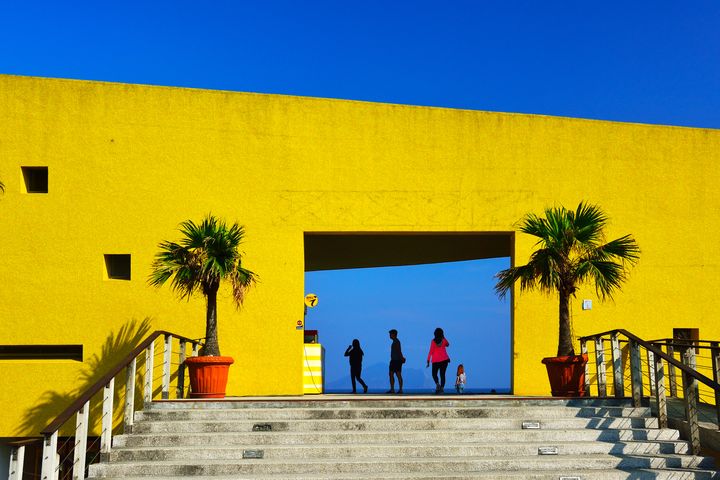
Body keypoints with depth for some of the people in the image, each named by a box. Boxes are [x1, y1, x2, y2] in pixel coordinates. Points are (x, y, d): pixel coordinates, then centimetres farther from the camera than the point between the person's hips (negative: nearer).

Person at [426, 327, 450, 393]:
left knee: (434, 374, 11)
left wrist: (428, 361, -8)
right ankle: (442, 388, -5)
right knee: (442, 374, 7)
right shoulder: (444, 340, -2)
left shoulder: (433, 341, -8)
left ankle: (437, 384, -14)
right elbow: (447, 345, 23)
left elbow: (431, 351, -11)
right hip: (444, 359, 2)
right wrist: (443, 337, 20)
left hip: (436, 360, -2)